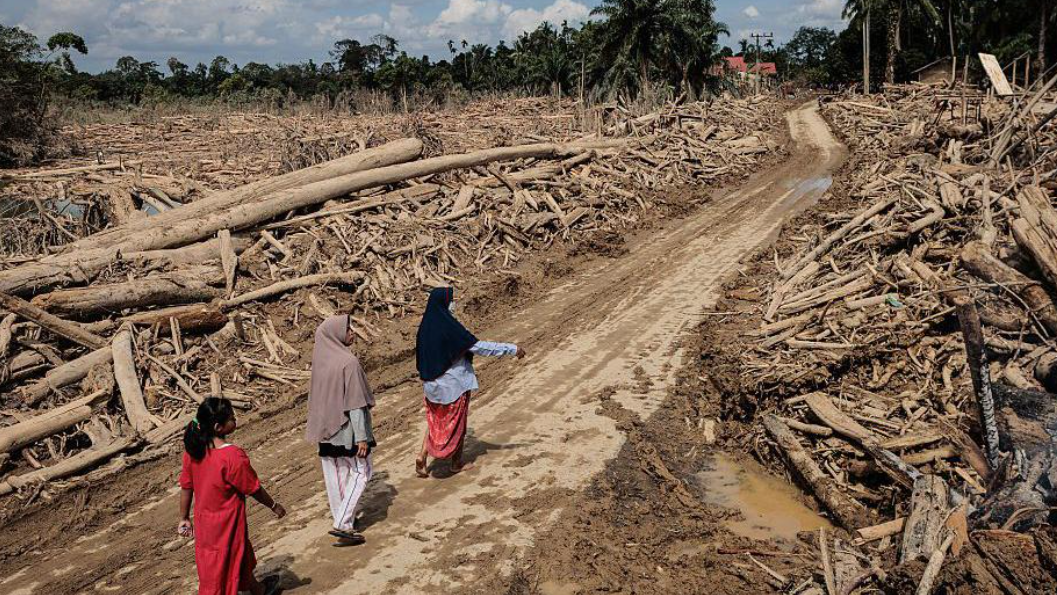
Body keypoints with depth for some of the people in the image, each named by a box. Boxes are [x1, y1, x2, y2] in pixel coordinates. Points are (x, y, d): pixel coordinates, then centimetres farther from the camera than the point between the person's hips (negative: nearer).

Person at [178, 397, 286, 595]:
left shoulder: (193, 449, -10)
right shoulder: (233, 456, -29)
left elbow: (186, 487, 0)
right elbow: (254, 489, -16)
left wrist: (184, 518, 13)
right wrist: (274, 506, 0)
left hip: (204, 522, 7)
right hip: (226, 526, -7)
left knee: (242, 557, 27)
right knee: (221, 572, 11)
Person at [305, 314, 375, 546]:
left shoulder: (320, 359, 1)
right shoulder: (349, 362, -22)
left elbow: (318, 395, 11)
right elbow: (355, 403, -21)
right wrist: (362, 437, -16)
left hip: (326, 427, 7)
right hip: (346, 429, -7)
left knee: (335, 474, 16)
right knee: (361, 471, 5)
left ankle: (342, 519, 28)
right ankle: (343, 525, -1)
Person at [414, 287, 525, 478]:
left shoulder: (426, 325, -1)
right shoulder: (450, 327, -23)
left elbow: (421, 357, 10)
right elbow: (479, 346, -23)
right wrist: (513, 349, -18)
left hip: (432, 383, 6)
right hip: (454, 383, -6)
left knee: (435, 421, 20)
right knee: (457, 422, 11)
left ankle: (422, 457, 8)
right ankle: (457, 463, 24)